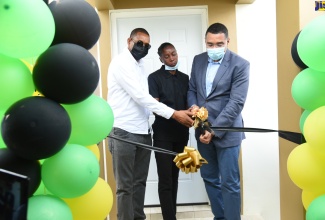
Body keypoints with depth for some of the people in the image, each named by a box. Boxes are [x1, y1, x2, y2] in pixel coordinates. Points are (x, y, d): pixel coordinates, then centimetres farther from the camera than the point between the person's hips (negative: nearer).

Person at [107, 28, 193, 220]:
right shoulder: (121, 63, -10)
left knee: (140, 182, 14)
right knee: (125, 186, 1)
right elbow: (140, 96, -18)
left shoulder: (140, 65, 17)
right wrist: (174, 114, -20)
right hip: (124, 132, -8)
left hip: (143, 132, 8)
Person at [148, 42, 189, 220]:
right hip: (163, 135, -5)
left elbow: (189, 104, 13)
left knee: (174, 177, 14)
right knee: (165, 180, -5)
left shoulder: (185, 78, 12)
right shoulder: (154, 77, -3)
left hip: (181, 134, 5)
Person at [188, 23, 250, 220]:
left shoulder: (240, 64, -11)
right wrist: (193, 105, -9)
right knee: (210, 179, 16)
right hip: (203, 129, 6)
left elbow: (236, 102, -17)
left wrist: (214, 130, -20)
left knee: (229, 183, 1)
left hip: (226, 131, -6)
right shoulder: (198, 60, 7)